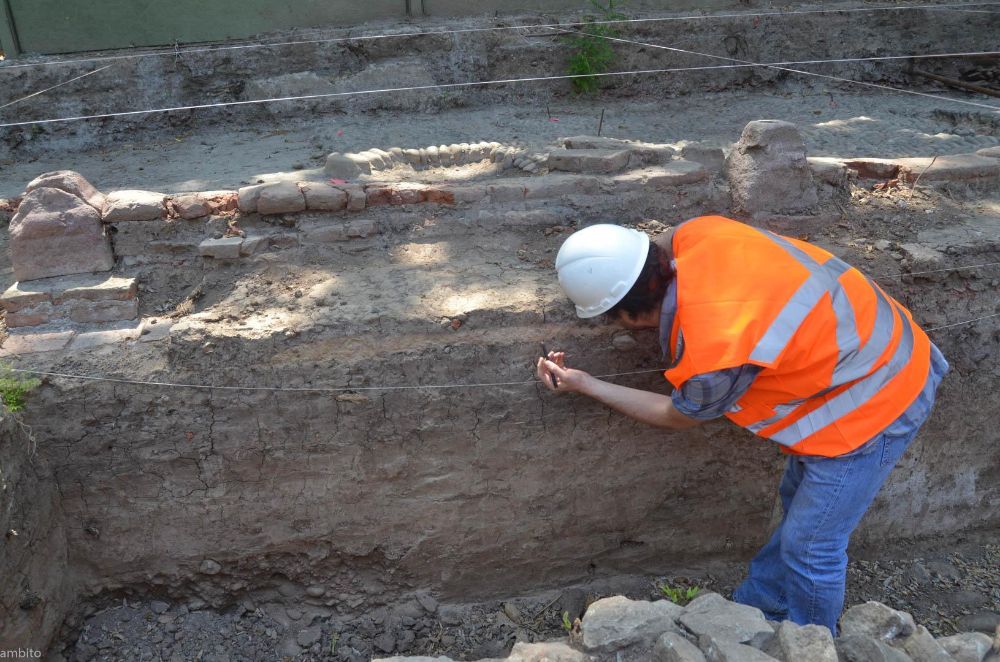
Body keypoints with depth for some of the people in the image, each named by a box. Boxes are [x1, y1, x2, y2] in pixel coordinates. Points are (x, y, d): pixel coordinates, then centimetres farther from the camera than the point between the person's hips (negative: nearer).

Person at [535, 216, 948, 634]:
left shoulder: (710, 356, -33)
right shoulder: (694, 235, -16)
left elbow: (677, 417, -7)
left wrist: (585, 386, -3)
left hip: (875, 397, -9)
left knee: (810, 547, 7)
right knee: (798, 500, 24)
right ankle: (756, 605, 44)